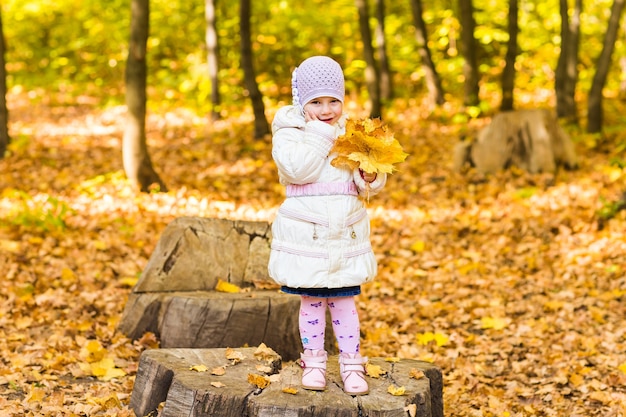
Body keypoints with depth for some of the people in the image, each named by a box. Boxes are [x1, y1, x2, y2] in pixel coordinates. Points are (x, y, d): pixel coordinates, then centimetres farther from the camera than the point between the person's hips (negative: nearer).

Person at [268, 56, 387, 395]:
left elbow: (362, 183, 7)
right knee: (311, 299, 6)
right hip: (306, 232, -2)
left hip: (345, 231, 3)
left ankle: (351, 364, 15)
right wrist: (320, 133, -19)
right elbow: (297, 168, -23)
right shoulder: (288, 131, -4)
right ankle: (313, 361, 20)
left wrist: (370, 179, -15)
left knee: (344, 300, 7)